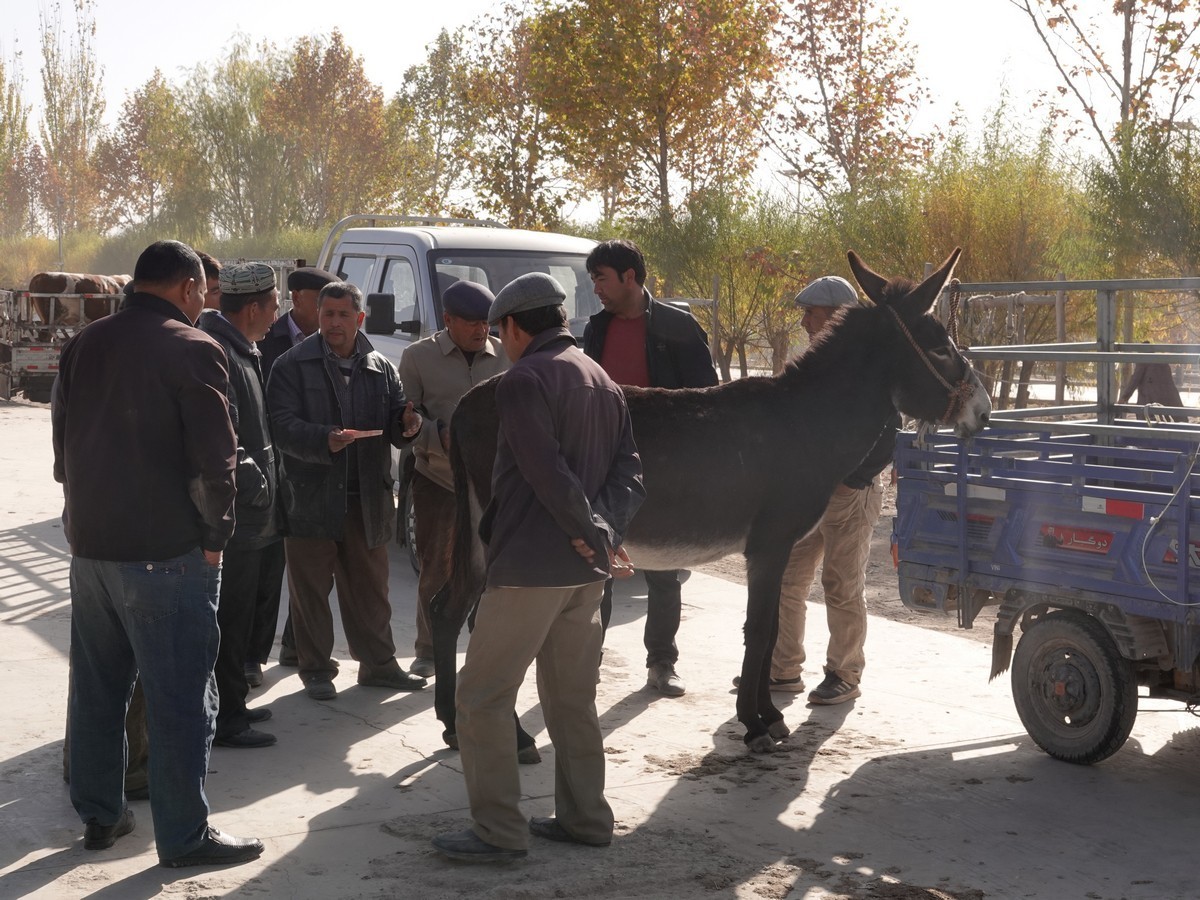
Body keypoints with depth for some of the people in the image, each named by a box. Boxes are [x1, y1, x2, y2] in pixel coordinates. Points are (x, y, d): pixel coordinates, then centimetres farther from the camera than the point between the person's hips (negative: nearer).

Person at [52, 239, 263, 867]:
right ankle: (184, 837, 6)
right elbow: (213, 459, -16)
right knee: (179, 698, 0)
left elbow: (64, 443, 16)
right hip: (165, 551, -7)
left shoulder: (84, 345, 10)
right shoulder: (191, 350, -12)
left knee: (96, 687, 17)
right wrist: (215, 534, -4)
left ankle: (98, 815, 27)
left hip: (89, 545, 8)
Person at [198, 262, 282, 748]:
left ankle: (232, 703, 31)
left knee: (238, 615, 19)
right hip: (233, 517, -10)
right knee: (228, 618, -2)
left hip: (246, 513, 11)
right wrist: (253, 481, -17)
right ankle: (222, 719, 7)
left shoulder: (240, 351, 15)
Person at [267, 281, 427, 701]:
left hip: (367, 499, 3)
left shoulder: (380, 368, 10)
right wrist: (325, 440, -29)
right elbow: (283, 426, -12)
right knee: (311, 591, 6)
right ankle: (316, 669, 19)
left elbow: (395, 426, 10)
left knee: (370, 589, 12)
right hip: (311, 499, -3)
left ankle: (378, 663, 24)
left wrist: (407, 424, -14)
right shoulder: (292, 366, -2)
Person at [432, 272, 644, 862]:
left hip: (531, 564, -8)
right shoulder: (602, 381, 15)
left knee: (482, 697, 1)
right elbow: (628, 470, 8)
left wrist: (590, 532, -12)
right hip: (587, 570, 9)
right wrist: (604, 530, -4)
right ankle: (584, 818, 22)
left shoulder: (525, 379, -12)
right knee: (572, 697, 17)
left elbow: (547, 473, -21)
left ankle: (499, 831, 2)